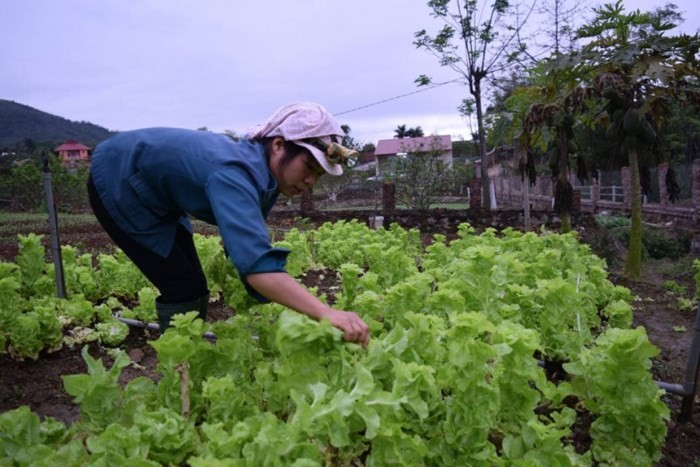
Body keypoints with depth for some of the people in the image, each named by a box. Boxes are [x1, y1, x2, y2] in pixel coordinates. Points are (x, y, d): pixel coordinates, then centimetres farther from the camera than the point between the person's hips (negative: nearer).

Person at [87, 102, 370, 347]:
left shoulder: (264, 173, -10)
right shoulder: (234, 173, -38)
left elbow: (246, 243, 1)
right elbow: (255, 261, -54)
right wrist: (324, 313, -62)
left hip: (154, 194, 8)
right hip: (116, 183, -8)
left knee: (193, 287, 7)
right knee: (183, 289, -11)